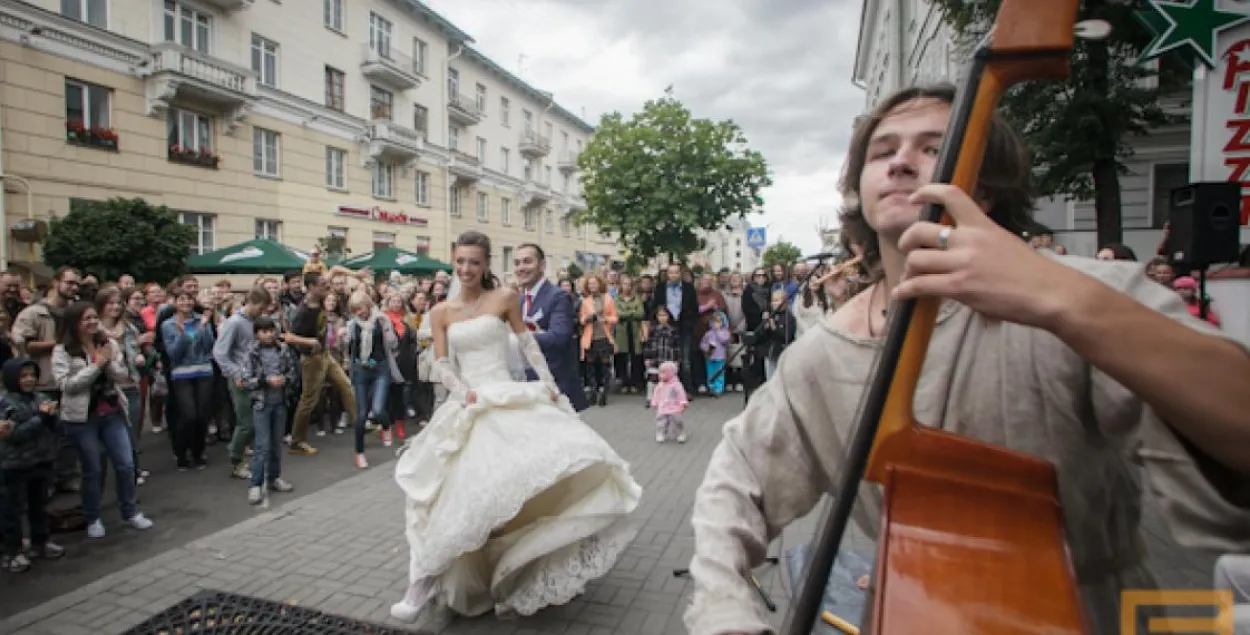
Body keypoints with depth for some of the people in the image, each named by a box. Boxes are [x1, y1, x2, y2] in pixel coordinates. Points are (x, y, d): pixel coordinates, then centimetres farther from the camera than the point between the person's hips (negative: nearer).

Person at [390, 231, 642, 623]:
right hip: (467, 405, 2)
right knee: (454, 489, 0)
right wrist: (464, 393, -12)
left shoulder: (504, 298, 2)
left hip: (509, 398, -2)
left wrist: (550, 386, -2)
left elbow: (528, 346, 4)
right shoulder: (441, 312, 8)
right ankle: (423, 585, 10)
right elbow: (442, 366, 4)